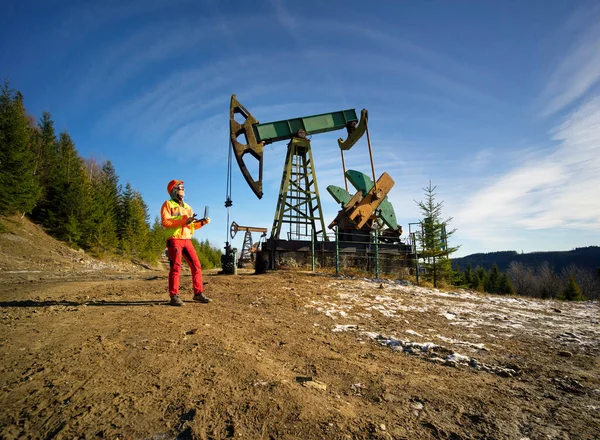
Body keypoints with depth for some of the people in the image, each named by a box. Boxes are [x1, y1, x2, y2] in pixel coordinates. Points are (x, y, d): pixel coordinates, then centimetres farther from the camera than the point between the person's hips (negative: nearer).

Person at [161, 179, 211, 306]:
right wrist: (183, 220, -18)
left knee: (196, 265, 1)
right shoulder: (168, 204, 2)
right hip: (174, 240, -6)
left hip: (187, 240, 6)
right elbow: (165, 222, -12)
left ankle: (198, 293, 8)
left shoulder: (187, 207, 22)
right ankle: (174, 296, -5)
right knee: (176, 267, -10)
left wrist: (202, 223, 2)